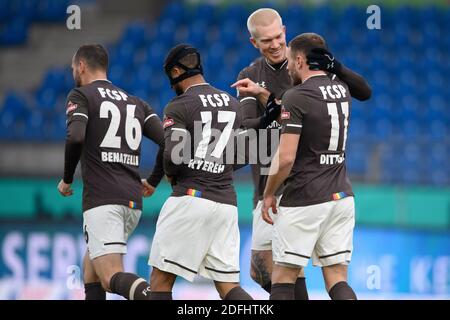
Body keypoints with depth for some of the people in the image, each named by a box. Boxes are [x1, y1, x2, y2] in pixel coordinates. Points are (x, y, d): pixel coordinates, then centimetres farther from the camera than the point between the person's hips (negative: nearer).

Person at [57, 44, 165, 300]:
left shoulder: (81, 96, 4)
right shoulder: (136, 103, 21)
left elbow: (75, 138, -14)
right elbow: (167, 141, 9)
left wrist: (67, 180, 0)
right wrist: (153, 182, 21)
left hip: (102, 200, -7)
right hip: (133, 201, 7)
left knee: (112, 277, -15)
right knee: (91, 264, 26)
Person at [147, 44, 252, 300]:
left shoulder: (180, 107, -6)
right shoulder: (233, 105, 16)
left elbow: (172, 156, -16)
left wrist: (172, 176, 5)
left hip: (191, 197, -6)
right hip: (227, 202, 6)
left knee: (161, 279, 3)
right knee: (228, 286, 5)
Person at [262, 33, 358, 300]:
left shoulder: (296, 98, -13)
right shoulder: (342, 90, 9)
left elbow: (285, 158, -18)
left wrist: (269, 194, -2)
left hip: (304, 199, -6)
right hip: (342, 197, 7)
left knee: (283, 278, 5)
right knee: (337, 279, 5)